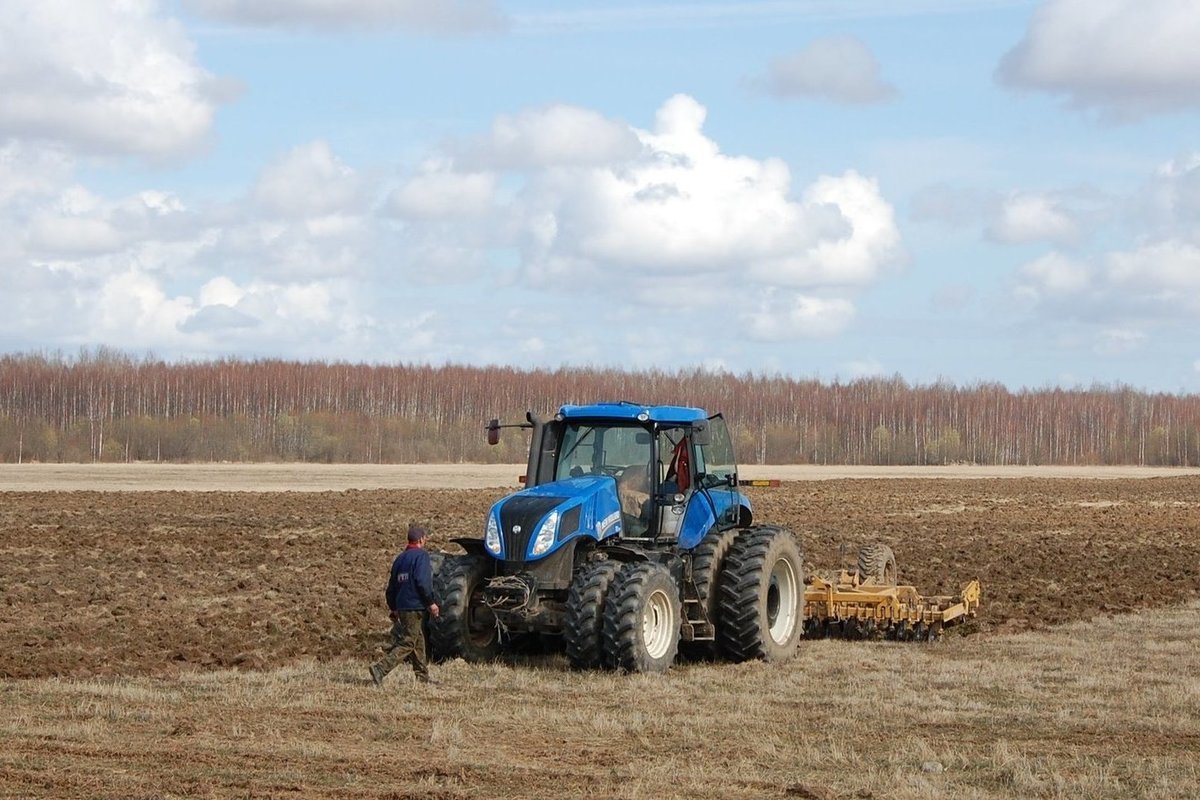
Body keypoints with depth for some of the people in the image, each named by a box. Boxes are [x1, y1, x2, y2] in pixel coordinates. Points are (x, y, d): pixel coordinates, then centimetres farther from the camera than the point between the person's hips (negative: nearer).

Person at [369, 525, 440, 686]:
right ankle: (380, 668, -20)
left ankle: (423, 677, 20)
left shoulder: (400, 558, 16)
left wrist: (393, 608, 26)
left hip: (402, 606, 9)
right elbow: (422, 582, -20)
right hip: (415, 606, -9)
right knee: (408, 643, -9)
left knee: (418, 642, 16)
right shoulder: (421, 555, -9)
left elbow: (392, 585, 19)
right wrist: (431, 602, -13)